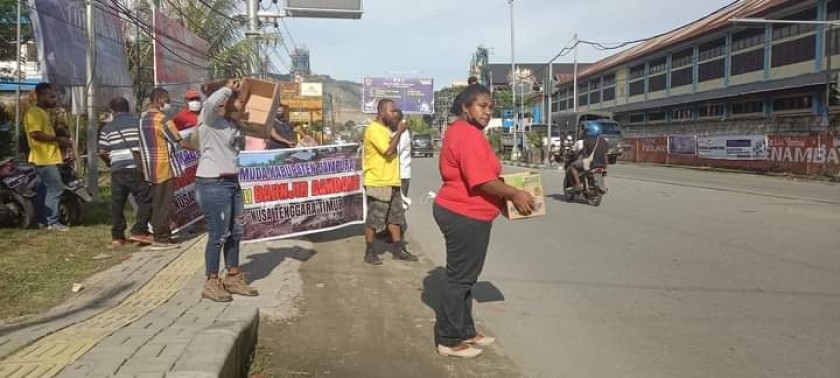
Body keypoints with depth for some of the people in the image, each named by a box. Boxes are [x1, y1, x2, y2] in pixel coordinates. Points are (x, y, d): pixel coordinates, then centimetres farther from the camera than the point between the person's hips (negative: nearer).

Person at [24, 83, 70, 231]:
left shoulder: (43, 112, 20)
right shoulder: (34, 112, -12)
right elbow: (36, 134, -23)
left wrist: (59, 141, 14)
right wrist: (58, 139, -18)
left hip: (49, 158, 10)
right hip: (44, 158, -10)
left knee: (46, 189, 13)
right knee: (55, 188, -10)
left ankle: (44, 220, 19)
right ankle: (52, 222, -6)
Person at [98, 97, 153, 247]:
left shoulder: (107, 128, 10)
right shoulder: (138, 122, 5)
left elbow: (102, 152, 7)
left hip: (117, 169, 3)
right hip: (135, 167, -3)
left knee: (117, 203, 10)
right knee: (145, 200, 3)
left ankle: (117, 236, 15)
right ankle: (139, 231, -6)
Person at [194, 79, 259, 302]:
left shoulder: (231, 123, 13)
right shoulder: (209, 118, -11)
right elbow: (211, 102, -35)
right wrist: (229, 88, -17)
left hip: (232, 182, 9)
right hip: (212, 184, -9)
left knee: (235, 232, 14)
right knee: (218, 235, -2)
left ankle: (233, 278, 28)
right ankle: (211, 284, 12)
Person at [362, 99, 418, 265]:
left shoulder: (386, 129, 16)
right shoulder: (373, 129, -15)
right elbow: (388, 151, -23)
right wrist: (399, 132, -14)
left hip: (391, 182, 10)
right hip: (378, 184, -10)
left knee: (395, 218, 13)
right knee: (373, 220, 0)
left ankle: (398, 249, 21)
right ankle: (369, 252, 10)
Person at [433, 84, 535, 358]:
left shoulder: (460, 131, 14)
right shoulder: (469, 134, -20)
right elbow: (482, 181, -26)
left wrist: (507, 190, 18)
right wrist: (514, 194, -14)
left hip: (459, 212, 11)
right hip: (465, 216, -11)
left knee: (463, 277, 17)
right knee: (460, 279, -1)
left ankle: (464, 332, 28)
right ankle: (449, 340, 11)